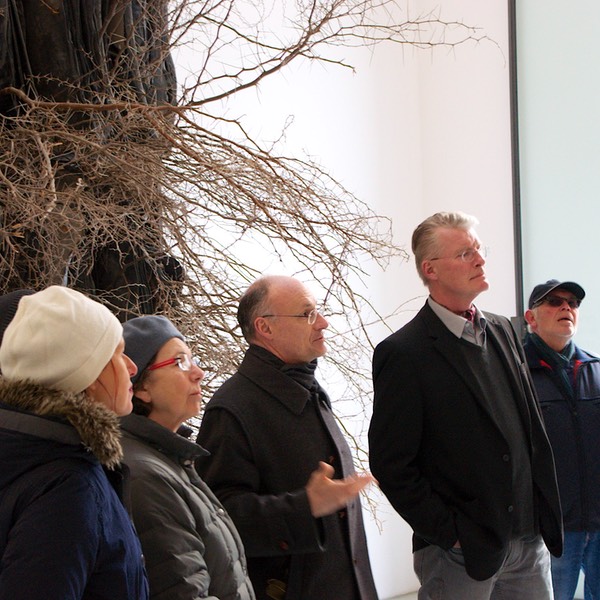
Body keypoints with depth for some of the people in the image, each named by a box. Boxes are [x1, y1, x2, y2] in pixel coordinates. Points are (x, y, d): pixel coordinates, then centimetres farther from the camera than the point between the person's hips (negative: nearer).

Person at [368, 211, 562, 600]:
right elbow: (391, 465, -12)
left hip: (531, 541, 6)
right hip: (461, 553, -6)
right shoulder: (403, 353, -11)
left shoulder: (503, 331, 11)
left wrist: (546, 510, 9)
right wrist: (450, 534, -12)